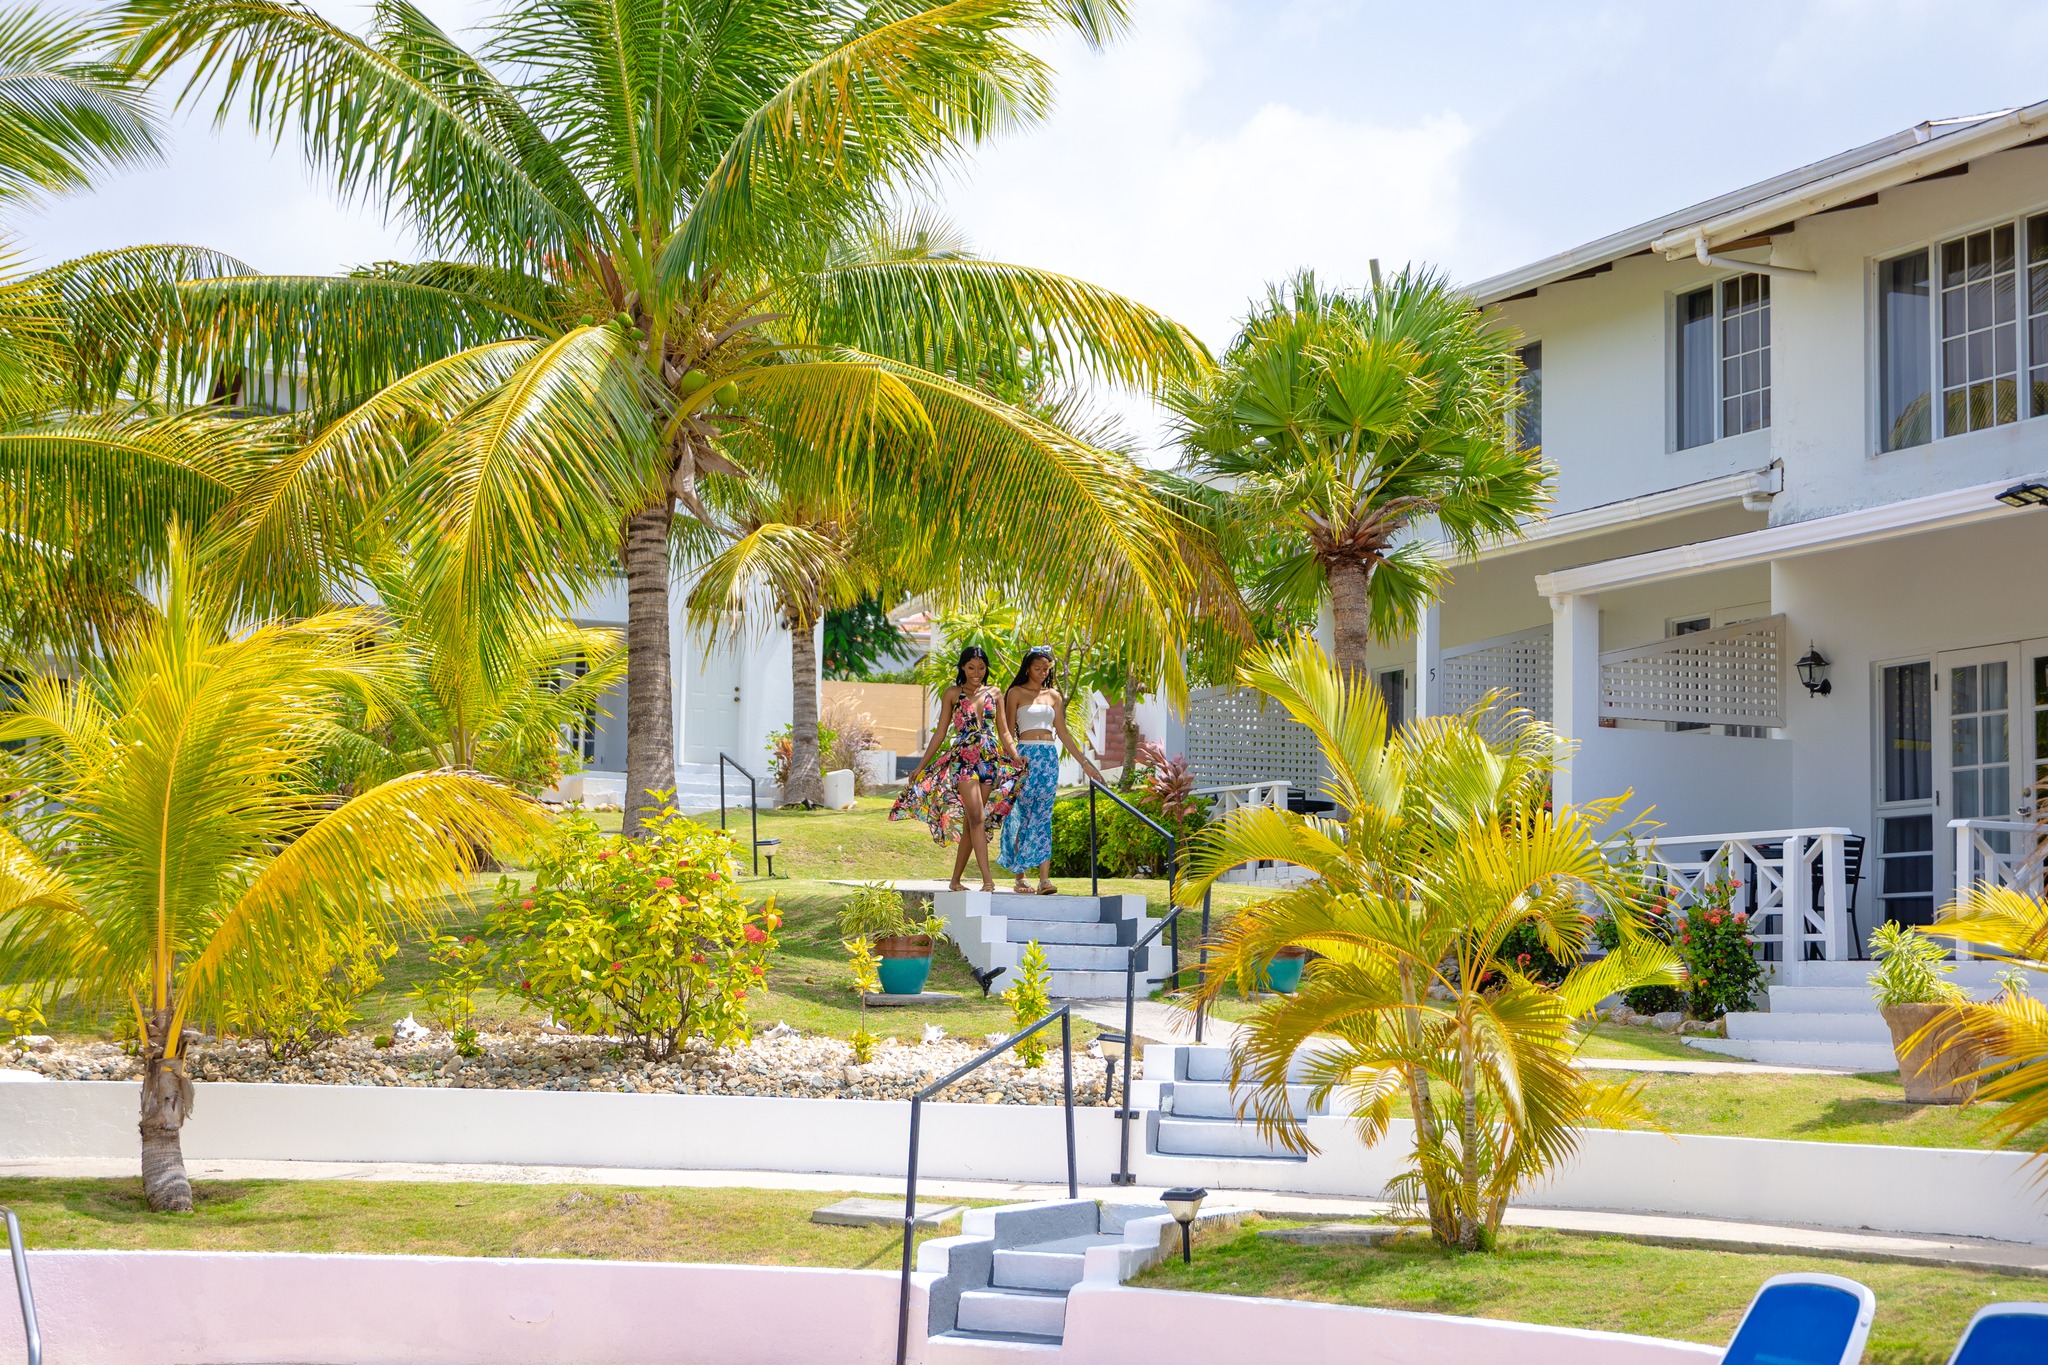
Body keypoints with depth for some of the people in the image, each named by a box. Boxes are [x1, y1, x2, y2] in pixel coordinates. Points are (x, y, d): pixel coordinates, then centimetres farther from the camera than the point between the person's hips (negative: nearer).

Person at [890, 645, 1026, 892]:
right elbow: (940, 732, 9)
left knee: (969, 823, 4)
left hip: (991, 760, 3)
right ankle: (987, 879, -23)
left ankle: (955, 879, 11)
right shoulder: (952, 694, 7)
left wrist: (1016, 757, -4)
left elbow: (1004, 732, 12)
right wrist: (922, 765, 6)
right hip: (963, 758, -3)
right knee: (977, 818, -17)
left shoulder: (994, 694, 13)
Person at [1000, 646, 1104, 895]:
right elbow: (1008, 730, -1)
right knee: (1024, 817, -4)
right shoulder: (1016, 693, 3)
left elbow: (1062, 732, 18)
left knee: (1043, 818, -3)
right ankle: (1020, 878, 1)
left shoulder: (1053, 695, 15)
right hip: (1025, 757, -3)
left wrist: (1084, 762, 16)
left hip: (1049, 758, 3)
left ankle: (1044, 879, -10)